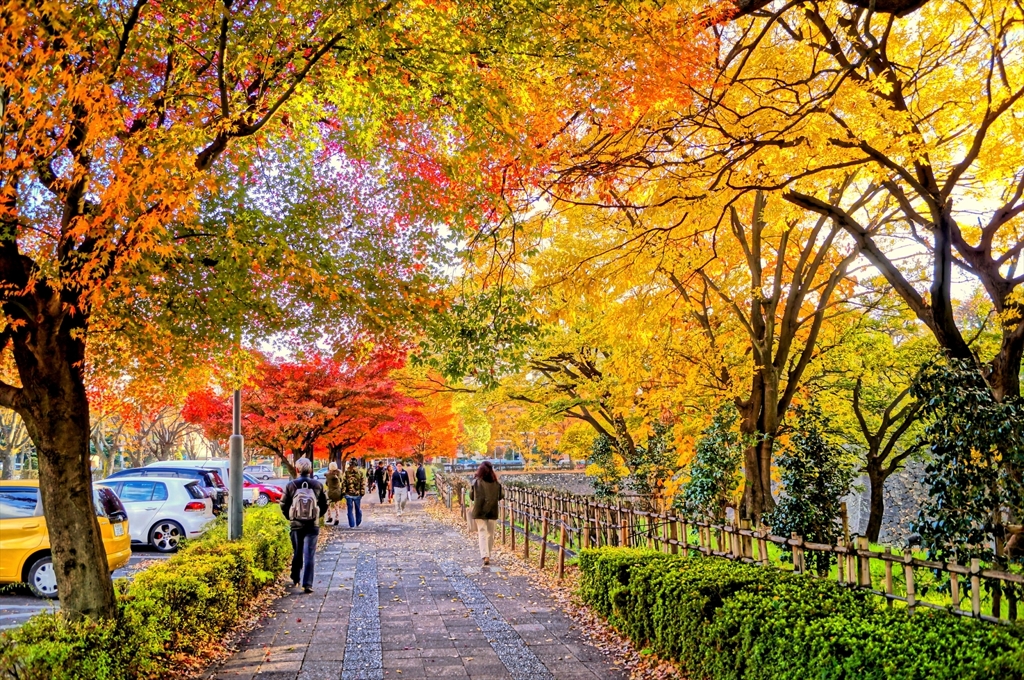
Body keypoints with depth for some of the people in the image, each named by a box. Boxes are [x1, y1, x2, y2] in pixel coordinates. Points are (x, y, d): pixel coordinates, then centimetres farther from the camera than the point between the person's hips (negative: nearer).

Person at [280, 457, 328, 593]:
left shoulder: (291, 485, -5)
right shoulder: (318, 485, -3)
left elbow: (283, 504, 0)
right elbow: (324, 504, 3)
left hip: (296, 525, 1)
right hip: (313, 525, -1)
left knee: (297, 553, 18)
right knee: (309, 555, -1)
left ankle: (295, 579, 30)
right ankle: (307, 584, -6)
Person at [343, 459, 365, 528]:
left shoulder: (346, 472, -5)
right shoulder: (360, 472, -1)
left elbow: (344, 483, -7)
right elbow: (363, 483, 0)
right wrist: (362, 492, 4)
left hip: (349, 494, -2)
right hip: (357, 494, 2)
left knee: (350, 510, 4)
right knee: (358, 509, 17)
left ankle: (352, 525, 0)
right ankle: (358, 523, 28)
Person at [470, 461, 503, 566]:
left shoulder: (476, 482, -9)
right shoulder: (497, 483, -4)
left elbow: (471, 496, 0)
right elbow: (501, 495, 3)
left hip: (479, 511, -2)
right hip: (492, 511, 2)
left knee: (482, 533, 0)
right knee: (490, 533, 14)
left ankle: (485, 556, -15)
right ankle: (488, 555, 23)